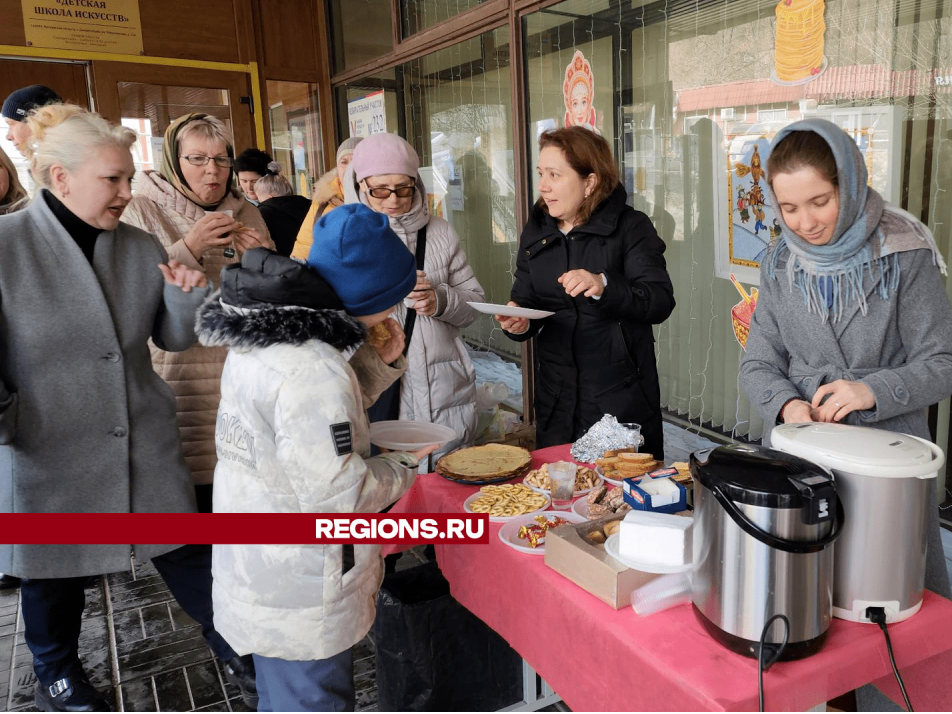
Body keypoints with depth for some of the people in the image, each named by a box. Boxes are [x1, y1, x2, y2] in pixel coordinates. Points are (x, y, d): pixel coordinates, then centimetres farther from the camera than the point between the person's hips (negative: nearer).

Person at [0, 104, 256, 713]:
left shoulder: (142, 248, 1)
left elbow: (173, 339, 6)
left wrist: (186, 297, -12)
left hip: (146, 443, 3)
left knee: (188, 555, 10)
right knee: (56, 573, 18)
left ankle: (235, 648, 32)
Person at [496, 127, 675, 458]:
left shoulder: (630, 227, -6)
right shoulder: (535, 231, 8)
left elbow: (661, 302, -16)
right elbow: (525, 299, 11)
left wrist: (603, 286, -32)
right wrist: (519, 322, -12)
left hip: (622, 396, -4)